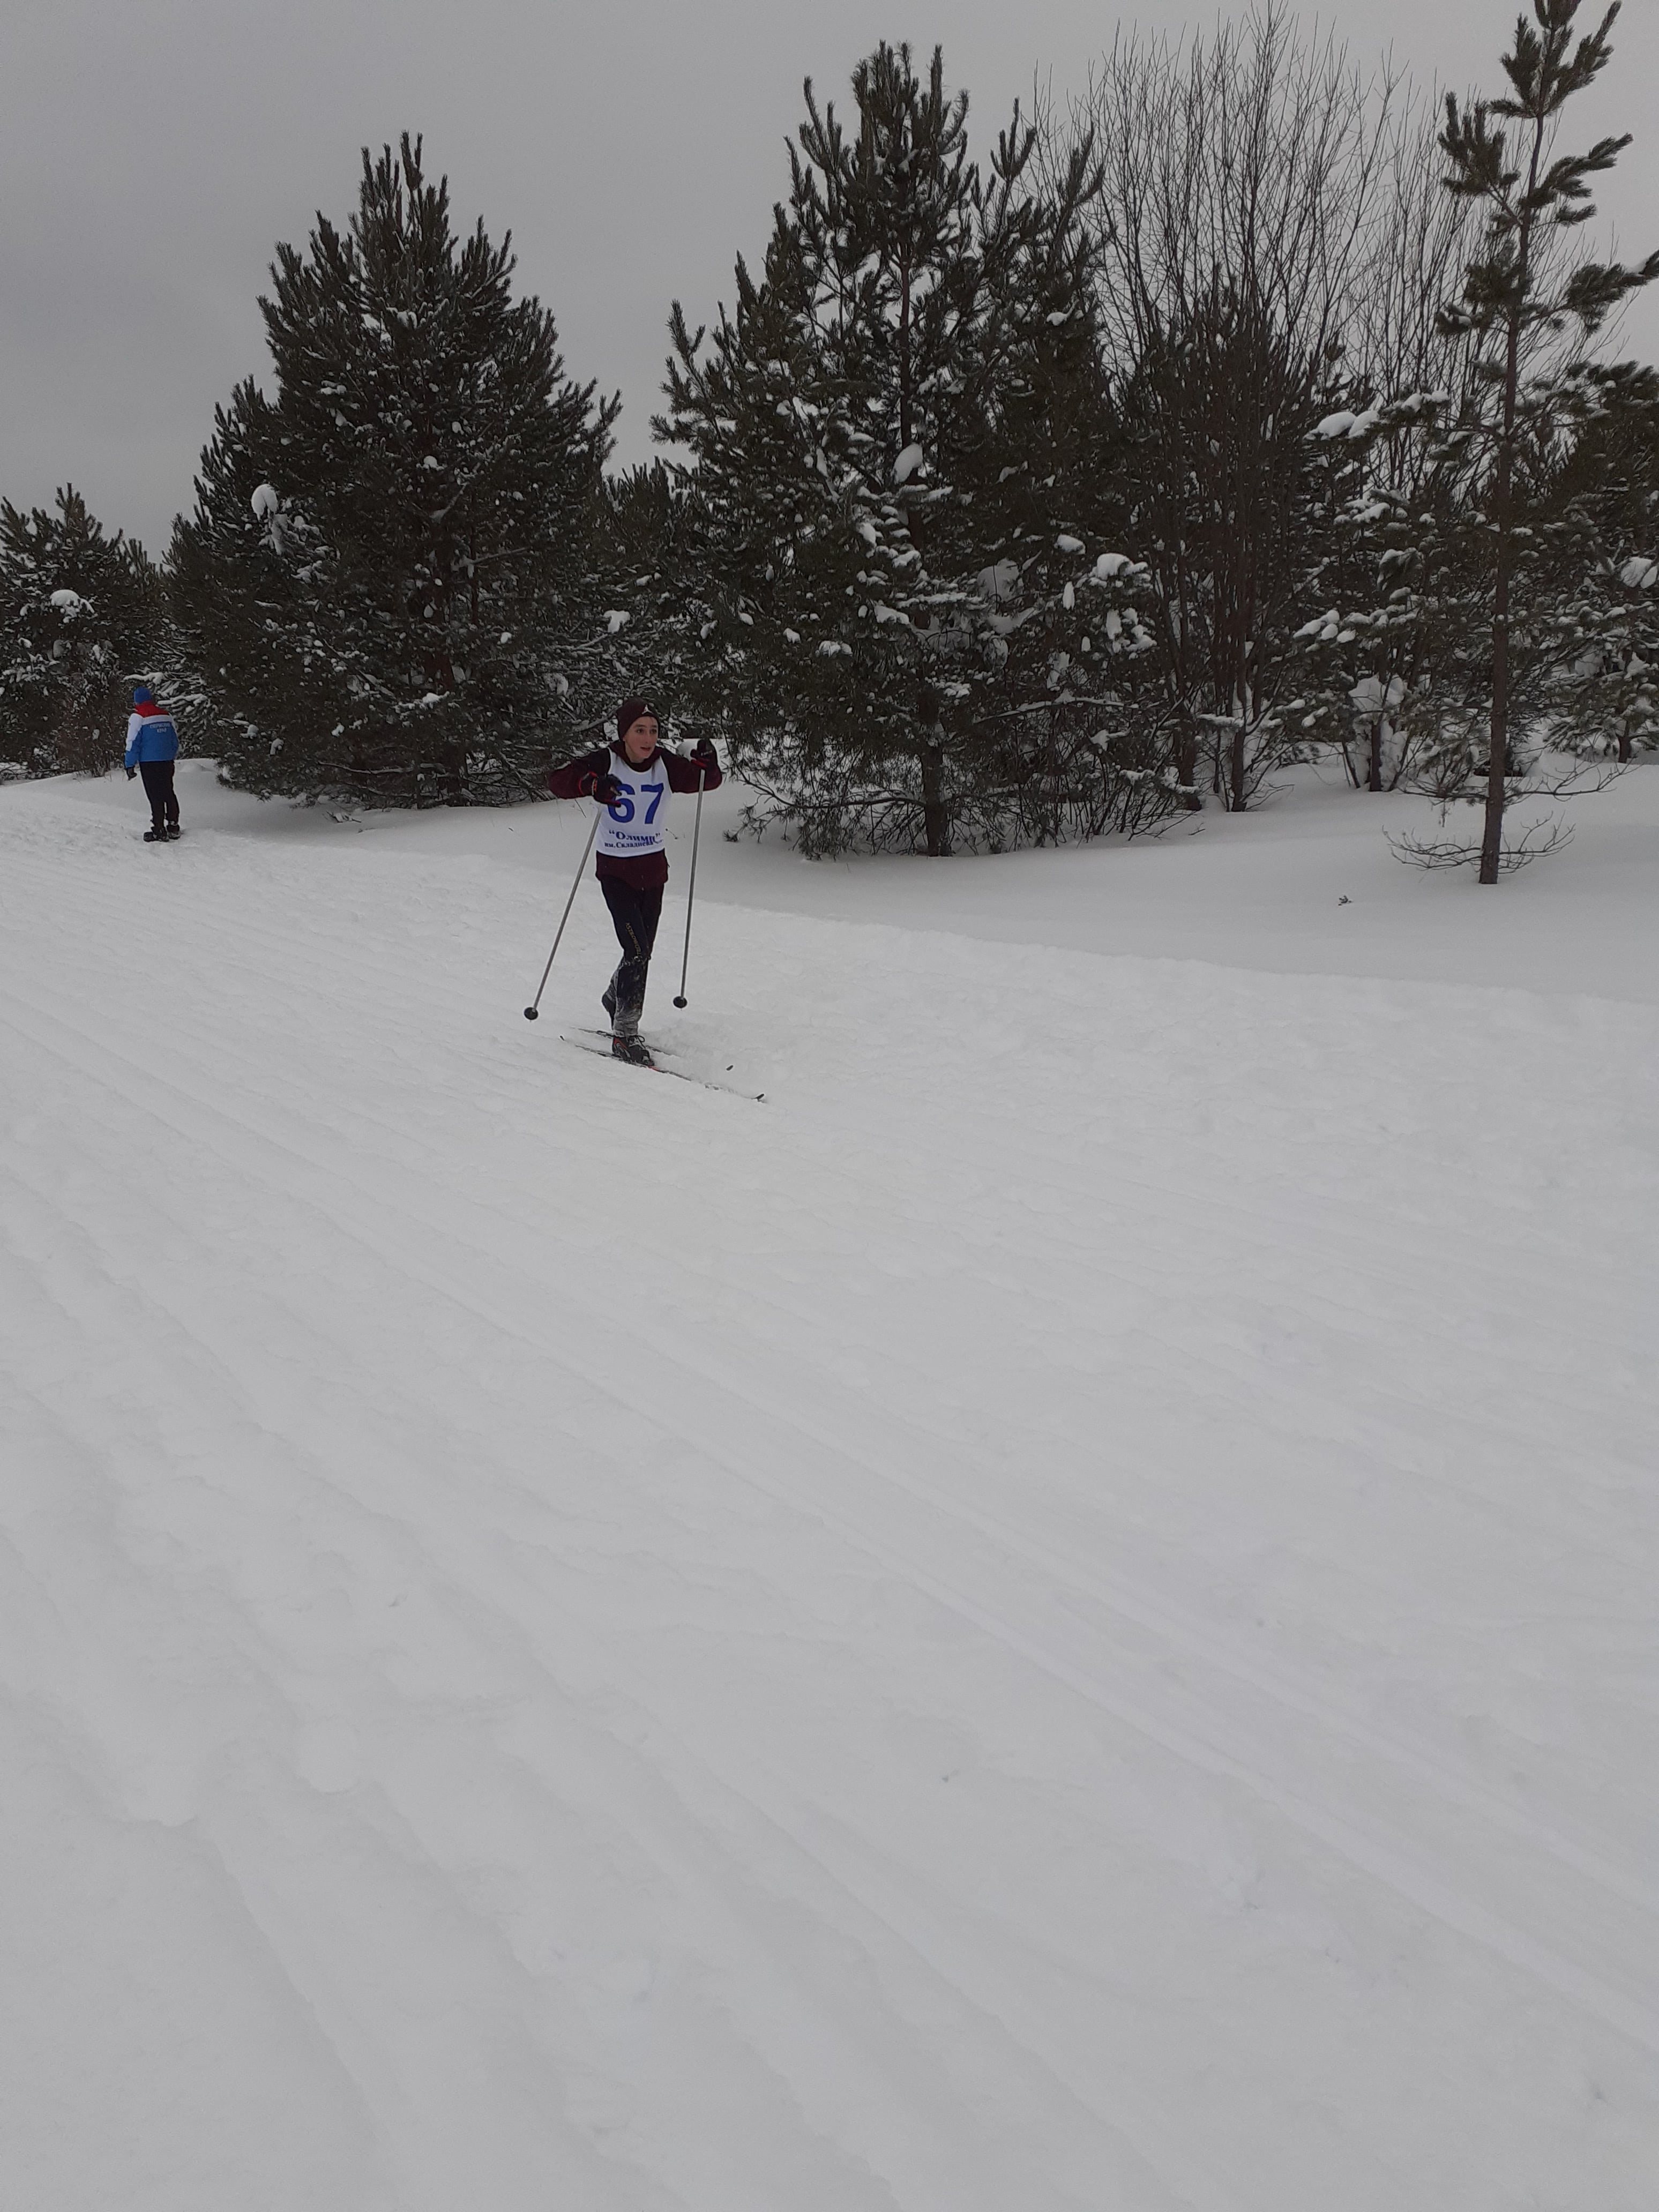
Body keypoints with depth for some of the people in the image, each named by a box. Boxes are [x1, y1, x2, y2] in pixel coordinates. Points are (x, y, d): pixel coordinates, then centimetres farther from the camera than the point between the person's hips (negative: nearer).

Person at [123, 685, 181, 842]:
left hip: (149, 763, -5)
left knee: (155, 797, -3)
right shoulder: (166, 715, 10)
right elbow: (175, 740, 17)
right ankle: (173, 827, 17)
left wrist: (130, 765, -5)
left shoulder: (138, 717, -7)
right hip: (167, 761, 5)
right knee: (169, 794, 14)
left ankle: (159, 832, -2)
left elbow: (133, 742, -9)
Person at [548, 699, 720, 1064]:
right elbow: (557, 781, -20)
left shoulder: (665, 764, -3)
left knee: (643, 952, 14)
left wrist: (706, 762, -22)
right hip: (615, 869, -5)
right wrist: (591, 783, -39)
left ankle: (615, 999, 44)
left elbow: (707, 782, 0)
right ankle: (625, 1034, -5)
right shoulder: (606, 762, -13)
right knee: (637, 950, -15)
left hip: (654, 869, 5)